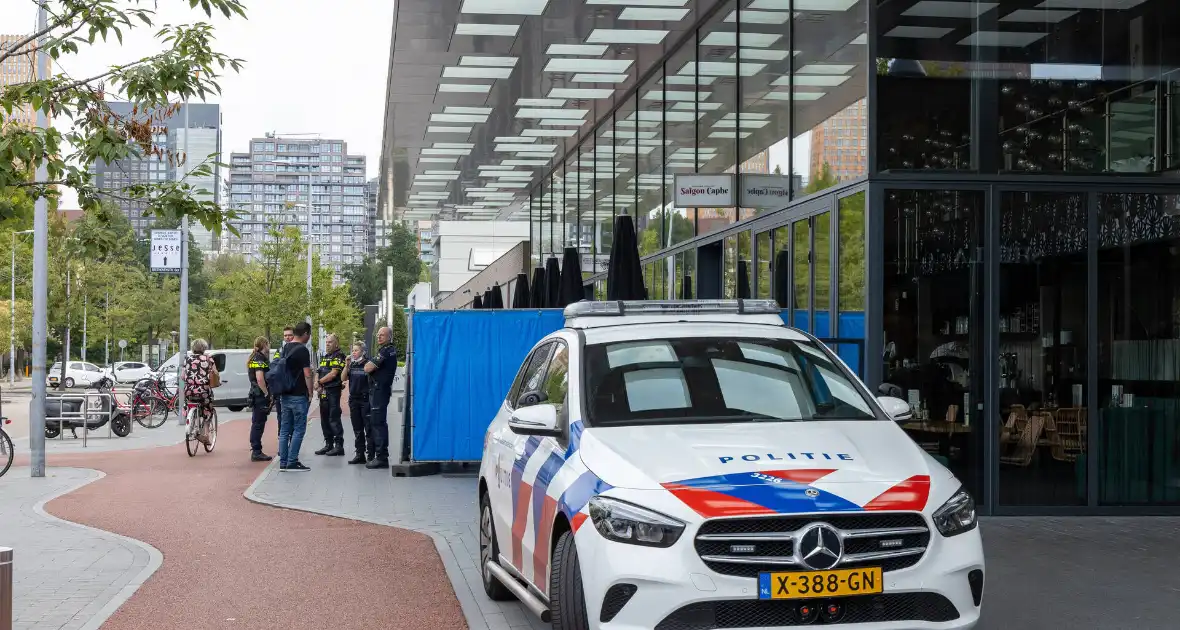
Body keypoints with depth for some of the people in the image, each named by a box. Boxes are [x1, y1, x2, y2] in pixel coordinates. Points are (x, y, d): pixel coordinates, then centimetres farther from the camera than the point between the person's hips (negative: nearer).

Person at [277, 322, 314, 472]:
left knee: (284, 429, 9)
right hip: (298, 395, -8)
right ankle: (292, 462, -5)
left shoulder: (286, 348, 11)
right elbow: (307, 374, -16)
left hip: (285, 394, 8)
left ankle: (283, 462, 10)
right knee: (299, 429, -3)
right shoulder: (302, 350, -13)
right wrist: (310, 392, -6)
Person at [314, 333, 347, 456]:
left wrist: (320, 382, -6)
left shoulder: (339, 356, -7)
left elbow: (333, 374, -16)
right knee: (325, 419, 12)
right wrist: (317, 384, -3)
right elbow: (318, 372, 17)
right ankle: (328, 444, 19)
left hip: (333, 391, -9)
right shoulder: (324, 357, 20)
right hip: (323, 392, 9)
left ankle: (339, 446, -7)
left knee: (334, 418, -10)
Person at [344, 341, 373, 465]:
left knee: (368, 429, -4)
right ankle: (360, 454, 17)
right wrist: (347, 364, -4)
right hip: (353, 399, 6)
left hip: (365, 399, -6)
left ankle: (370, 455, -2)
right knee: (357, 429, 10)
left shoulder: (367, 363, -5)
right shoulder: (352, 364, 11)